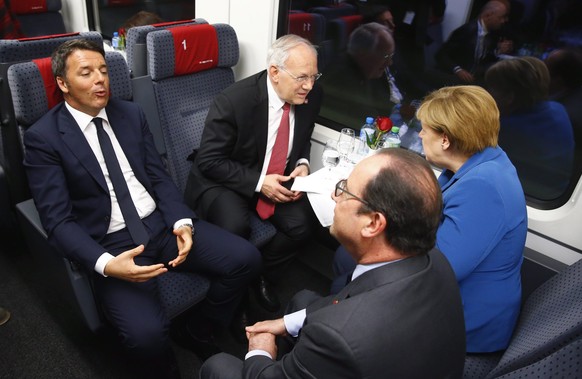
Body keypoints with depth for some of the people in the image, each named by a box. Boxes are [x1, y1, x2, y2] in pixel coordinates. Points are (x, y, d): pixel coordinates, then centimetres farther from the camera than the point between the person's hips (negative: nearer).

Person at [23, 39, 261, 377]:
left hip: (162, 223, 5)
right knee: (147, 334, -28)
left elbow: (159, 176, 8)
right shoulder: (43, 137, -4)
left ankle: (200, 331, 15)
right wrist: (105, 263, -26)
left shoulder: (131, 114, 10)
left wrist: (182, 222, -11)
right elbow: (58, 220, -10)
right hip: (111, 244, -4)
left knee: (246, 258, -11)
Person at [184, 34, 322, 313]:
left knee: (303, 223, -19)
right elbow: (209, 161, -18)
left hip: (277, 179, 5)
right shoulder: (233, 101, -25)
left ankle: (262, 277, 9)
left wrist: (302, 163, -9)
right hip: (224, 181, -5)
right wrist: (258, 182, -26)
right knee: (235, 227, -32)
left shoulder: (311, 96, -9)